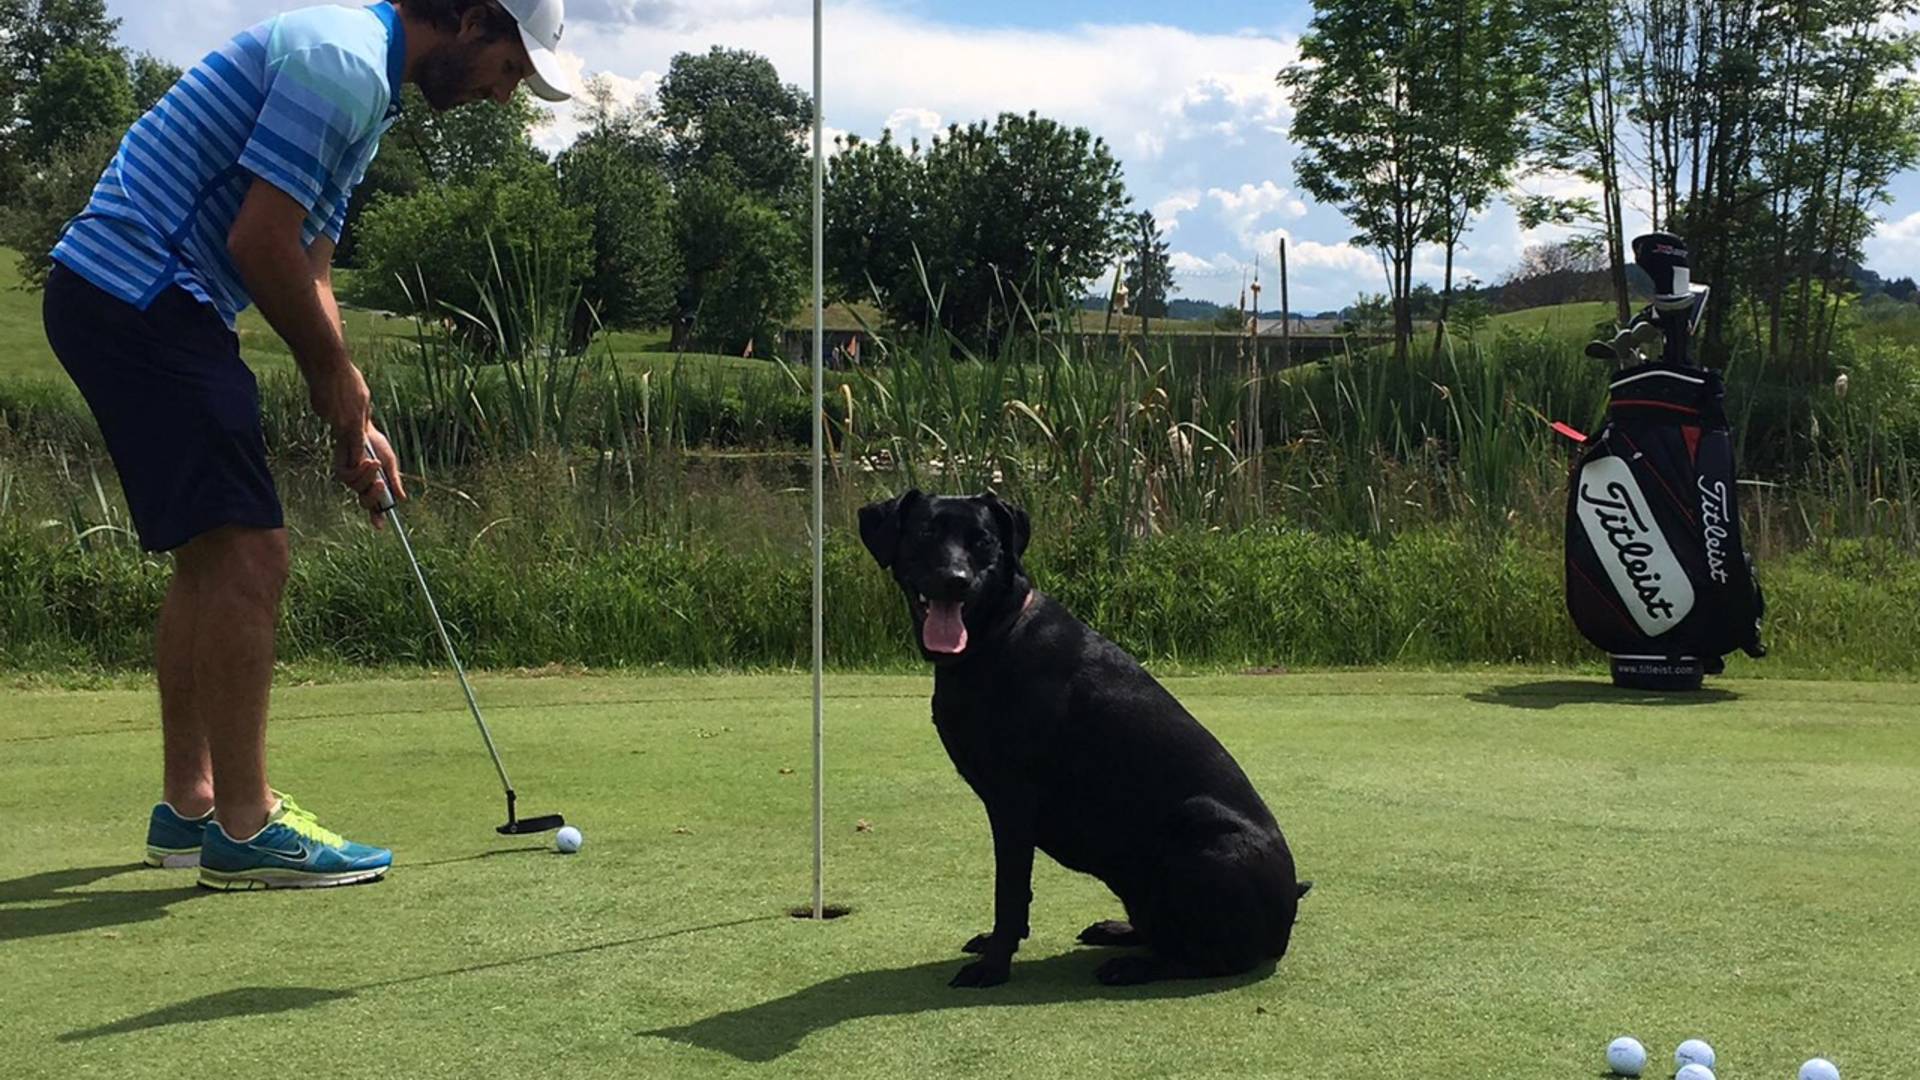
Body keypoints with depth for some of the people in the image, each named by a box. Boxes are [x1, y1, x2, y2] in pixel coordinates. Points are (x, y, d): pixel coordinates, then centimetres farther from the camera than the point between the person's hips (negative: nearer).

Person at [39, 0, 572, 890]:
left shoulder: (361, 78, 18)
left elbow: (305, 268, 20)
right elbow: (259, 241, -21)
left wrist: (351, 422, 14)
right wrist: (335, 373, -6)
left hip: (121, 301, 11)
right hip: (140, 299, -11)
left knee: (210, 558, 15)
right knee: (248, 554, -10)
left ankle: (189, 807, 22)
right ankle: (242, 827, -4)